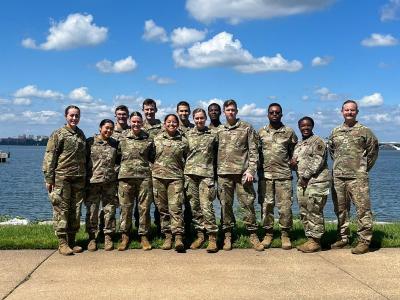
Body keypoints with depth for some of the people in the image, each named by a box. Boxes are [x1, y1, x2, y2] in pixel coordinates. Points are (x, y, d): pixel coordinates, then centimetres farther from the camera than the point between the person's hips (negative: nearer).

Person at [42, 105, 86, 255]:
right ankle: (62, 243, 1)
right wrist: (49, 178, -11)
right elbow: (49, 157, -5)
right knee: (61, 210, -4)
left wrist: (86, 177, 16)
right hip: (62, 178, -5)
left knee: (76, 210, 7)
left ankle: (72, 241, 15)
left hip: (79, 178, 5)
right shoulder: (58, 134, -1)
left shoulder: (81, 135, 14)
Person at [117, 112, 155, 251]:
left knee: (144, 207, 2)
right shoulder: (122, 138, 9)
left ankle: (144, 236, 11)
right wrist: (118, 170, 8)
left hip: (144, 177, 0)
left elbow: (153, 158, 13)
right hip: (125, 177, 0)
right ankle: (124, 236, 13)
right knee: (125, 208, 3)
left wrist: (155, 174, 6)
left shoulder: (148, 139, 8)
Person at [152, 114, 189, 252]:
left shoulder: (183, 141, 6)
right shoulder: (157, 138, 10)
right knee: (162, 208, 5)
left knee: (175, 207, -13)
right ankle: (167, 237, 12)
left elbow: (187, 160, 15)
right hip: (158, 177, 2)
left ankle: (178, 238, -15)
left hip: (175, 178, -2)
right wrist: (153, 168, 11)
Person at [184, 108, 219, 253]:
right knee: (194, 206, 5)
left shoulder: (213, 135, 7)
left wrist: (214, 169, 8)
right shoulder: (188, 135, 12)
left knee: (206, 206, -11)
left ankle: (212, 237, -6)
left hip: (206, 174, -3)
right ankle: (199, 235, 15)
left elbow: (217, 154, 13)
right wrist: (185, 169, 10)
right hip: (190, 174, 3)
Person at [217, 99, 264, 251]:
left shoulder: (247, 128, 5)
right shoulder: (219, 131, 13)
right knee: (225, 205, 5)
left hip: (242, 172, -2)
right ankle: (227, 236, 14)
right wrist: (215, 171, 7)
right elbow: (215, 152, 15)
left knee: (247, 203, -2)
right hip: (223, 173, 3)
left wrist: (250, 170, -9)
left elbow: (253, 151, 1)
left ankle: (253, 235, 8)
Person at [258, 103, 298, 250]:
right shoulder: (261, 132, 9)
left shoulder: (289, 132, 6)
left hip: (284, 175, -1)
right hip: (265, 175, 1)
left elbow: (295, 153, 13)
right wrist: (259, 168, 6)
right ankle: (268, 233, 16)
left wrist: (291, 164, 0)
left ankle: (285, 235, 11)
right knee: (266, 206, 4)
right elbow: (256, 152, 15)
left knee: (285, 206, -2)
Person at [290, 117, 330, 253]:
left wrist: (306, 176, -16)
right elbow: (295, 163, 28)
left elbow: (317, 162, -15)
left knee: (314, 213, -7)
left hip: (316, 182, -8)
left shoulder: (318, 142, -5)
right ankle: (310, 239, 18)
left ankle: (315, 241, 0)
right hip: (302, 183, 8)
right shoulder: (298, 145, 20)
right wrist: (292, 163, 4)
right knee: (304, 213, 10)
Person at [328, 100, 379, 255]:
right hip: (338, 177, 5)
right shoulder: (335, 132, 12)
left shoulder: (364, 131, 0)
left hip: (357, 177, -4)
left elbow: (373, 150, 6)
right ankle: (343, 238, 21)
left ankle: (364, 241, 0)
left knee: (363, 209, -6)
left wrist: (365, 168, 7)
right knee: (340, 209, 10)